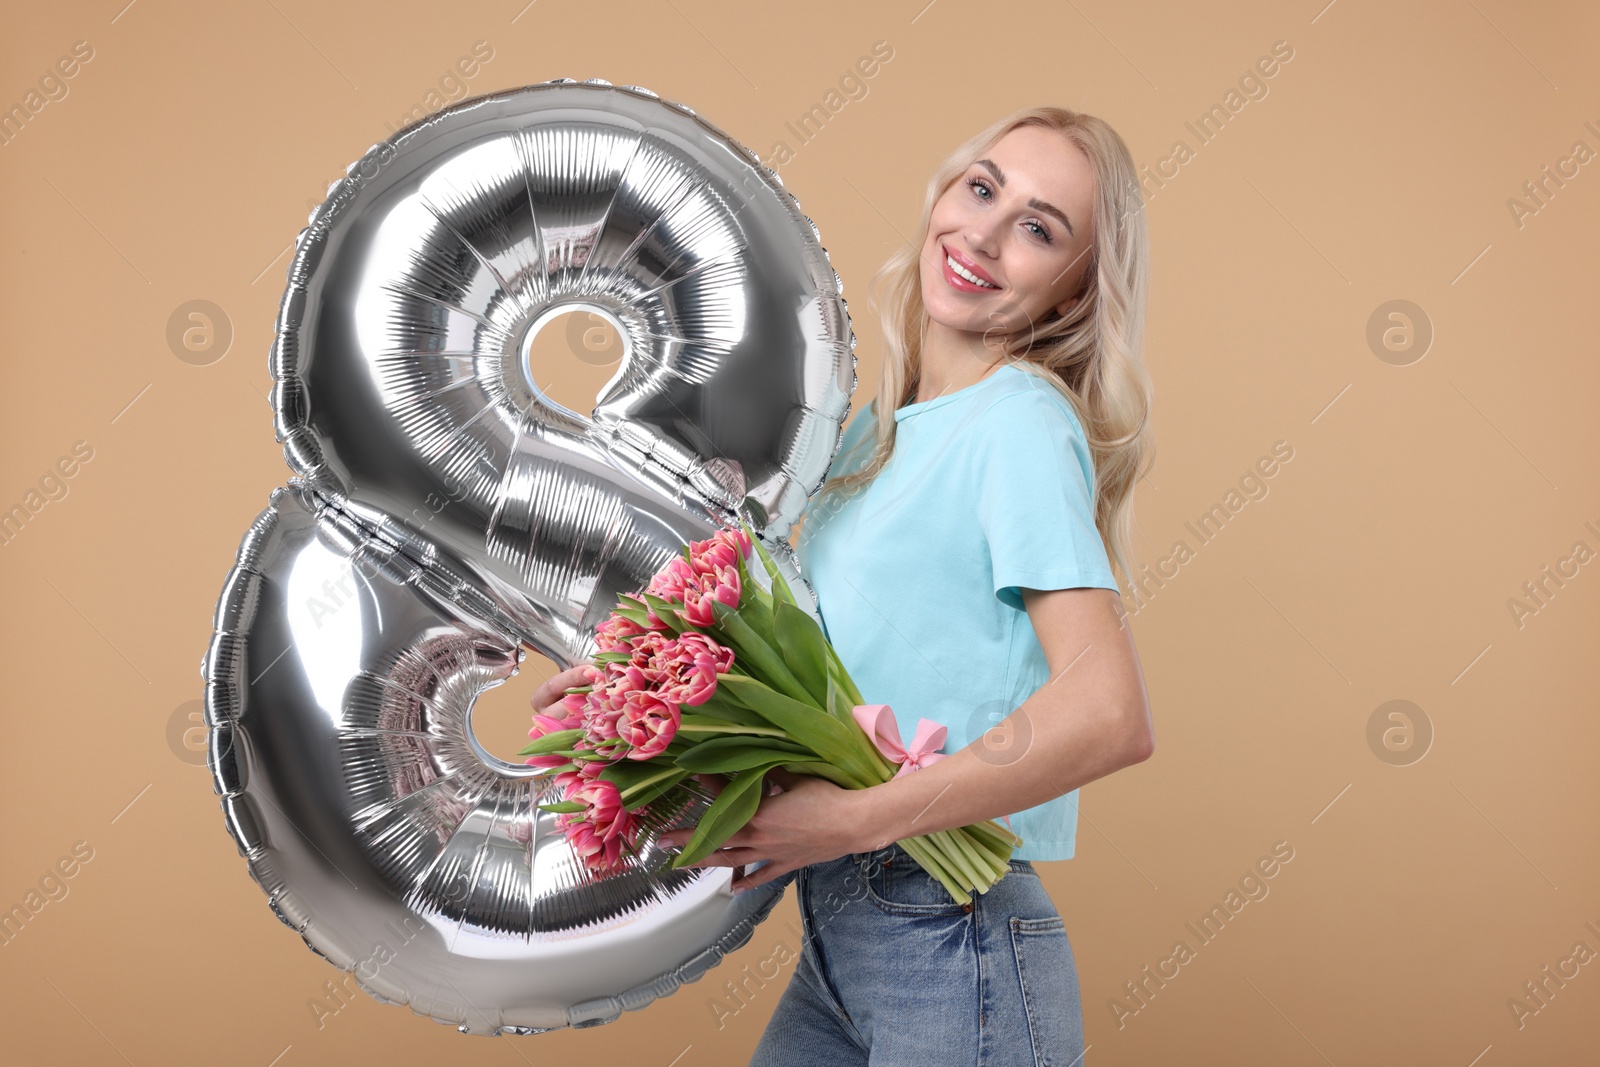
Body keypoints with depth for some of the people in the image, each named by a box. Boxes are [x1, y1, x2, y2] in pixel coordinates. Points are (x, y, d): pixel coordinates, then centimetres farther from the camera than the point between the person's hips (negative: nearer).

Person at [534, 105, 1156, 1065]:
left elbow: (1113, 715, -26)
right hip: (835, 933, 8)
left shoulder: (1021, 422, -15)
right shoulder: (878, 428, 10)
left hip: (955, 955, -7)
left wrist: (855, 819, -24)